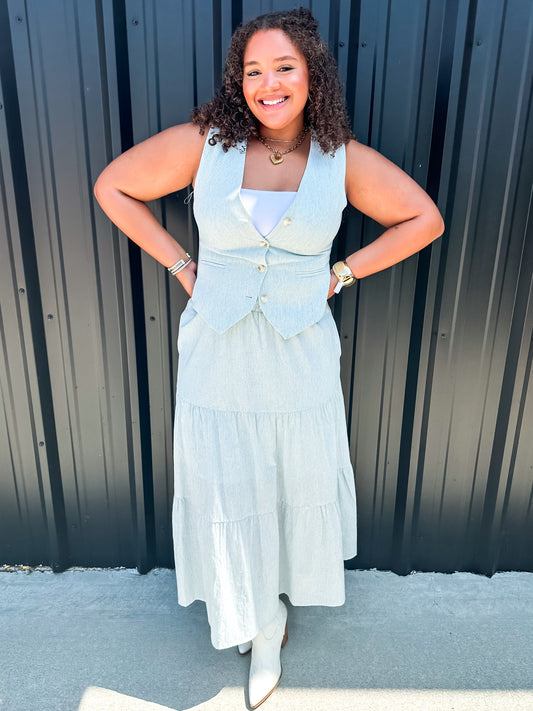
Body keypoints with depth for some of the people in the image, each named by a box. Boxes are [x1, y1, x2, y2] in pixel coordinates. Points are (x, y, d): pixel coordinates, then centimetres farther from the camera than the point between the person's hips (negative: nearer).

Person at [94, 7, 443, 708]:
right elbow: (112, 186, 5)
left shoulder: (344, 158, -4)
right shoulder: (203, 143, -5)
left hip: (301, 357, 1)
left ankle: (269, 621, 52)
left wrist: (343, 272, -2)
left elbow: (424, 218, 6)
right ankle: (262, 621, 42)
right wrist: (181, 265, -2)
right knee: (228, 490, 11)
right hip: (217, 355, 0)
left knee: (298, 482, 17)